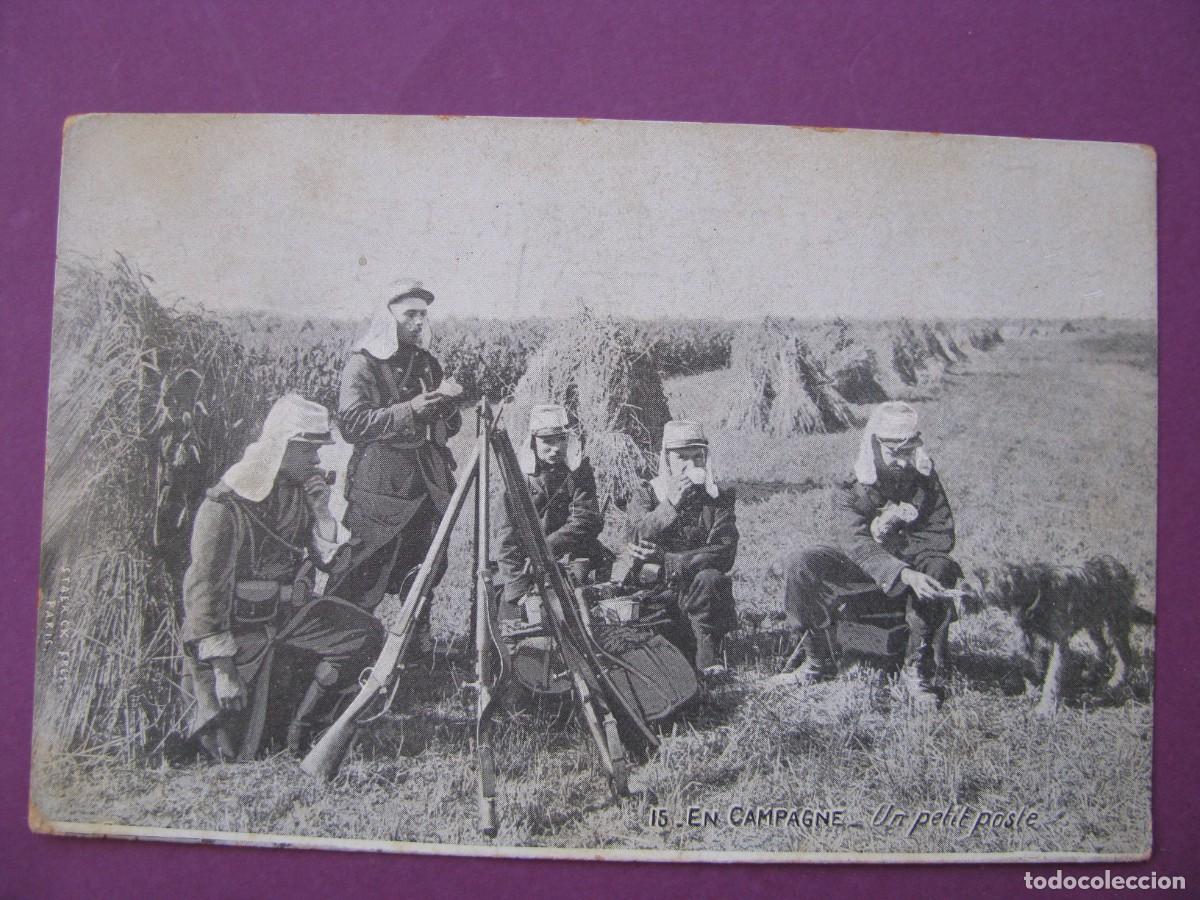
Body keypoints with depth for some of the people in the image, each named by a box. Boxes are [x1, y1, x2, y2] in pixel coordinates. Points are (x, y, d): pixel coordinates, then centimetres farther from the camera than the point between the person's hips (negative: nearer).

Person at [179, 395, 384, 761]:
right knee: (235, 752, -10)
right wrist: (222, 668, -24)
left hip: (288, 613, 7)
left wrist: (321, 513, -16)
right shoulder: (226, 506, -23)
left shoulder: (301, 489, -2)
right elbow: (204, 590, -23)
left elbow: (332, 562, 3)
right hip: (237, 630, -6)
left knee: (366, 635, -13)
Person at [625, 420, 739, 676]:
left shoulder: (719, 497, 3)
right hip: (656, 593, 0)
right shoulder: (645, 494, 6)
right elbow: (638, 540, -12)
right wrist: (671, 505, -25)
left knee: (709, 578, -33)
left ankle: (706, 654, -21)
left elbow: (724, 554, -11)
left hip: (699, 594, 0)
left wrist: (662, 558, -18)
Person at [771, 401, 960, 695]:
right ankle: (818, 661, -11)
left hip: (911, 567, 0)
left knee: (939, 568, -34)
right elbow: (858, 544, -31)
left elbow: (943, 537, -7)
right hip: (858, 572, 0)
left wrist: (890, 541, -20)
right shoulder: (850, 492, -14)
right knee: (801, 564, -24)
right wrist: (905, 574, -48)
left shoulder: (926, 482, -7)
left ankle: (920, 665, -17)